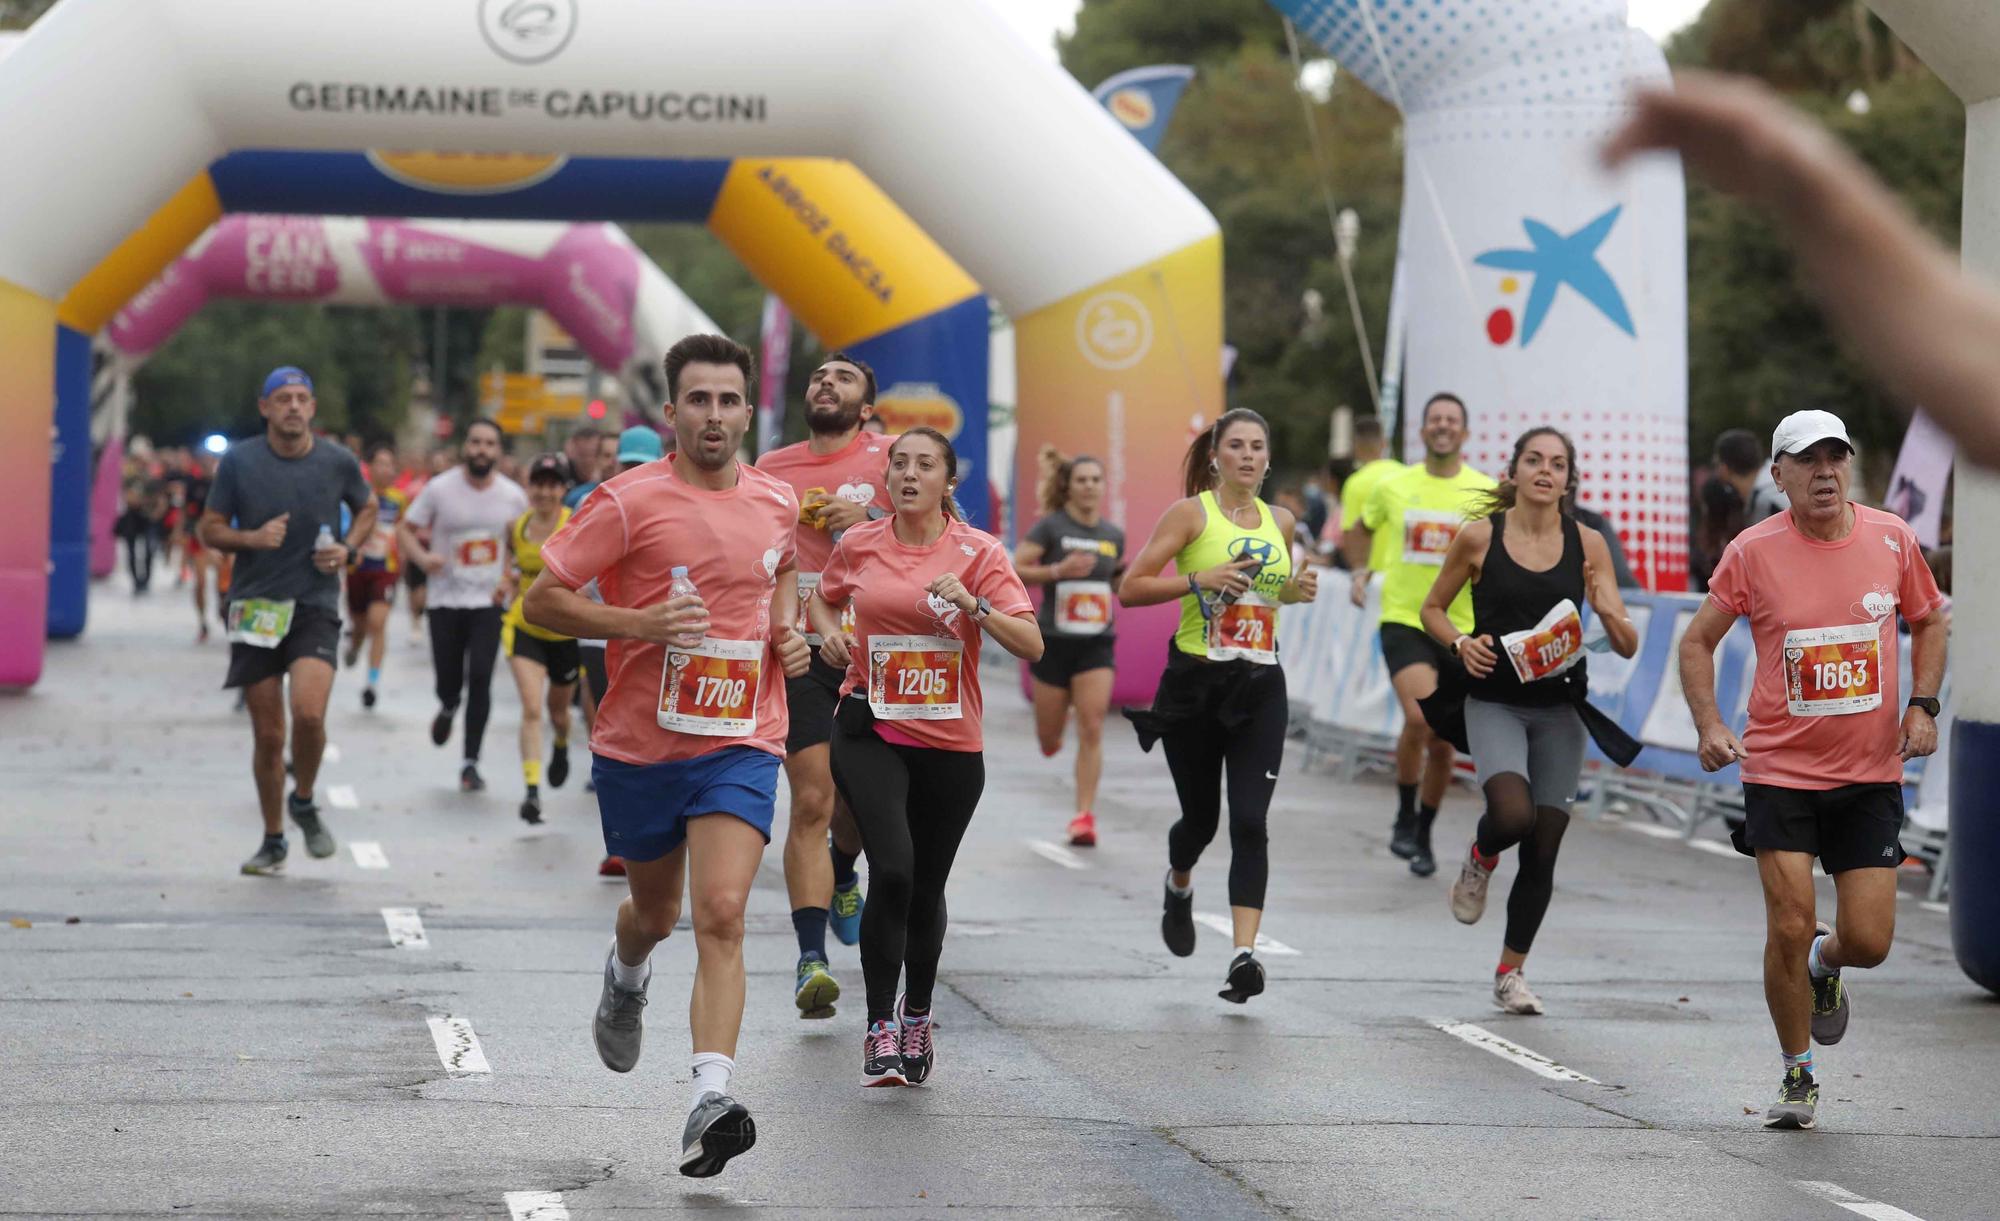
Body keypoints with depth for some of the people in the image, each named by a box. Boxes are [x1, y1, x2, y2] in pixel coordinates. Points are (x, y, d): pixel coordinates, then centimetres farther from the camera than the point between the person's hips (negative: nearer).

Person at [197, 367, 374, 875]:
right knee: (268, 735, 3)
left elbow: (367, 509, 19)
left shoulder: (338, 462, 0)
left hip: (316, 607, 0)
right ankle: (273, 840, 22)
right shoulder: (239, 461, -2)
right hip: (255, 608, 1)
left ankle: (304, 803, 7)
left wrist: (347, 548, 1)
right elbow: (210, 529, 4)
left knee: (309, 712, -21)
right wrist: (252, 537, -15)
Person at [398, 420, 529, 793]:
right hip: (446, 600, 0)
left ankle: (470, 763, -2)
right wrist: (422, 556, -20)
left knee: (480, 678, -12)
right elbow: (404, 530, 0)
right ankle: (448, 708, 42)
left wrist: (511, 580, -1)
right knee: (448, 683, 2)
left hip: (489, 601, 1)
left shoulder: (513, 496, 0)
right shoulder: (440, 489, -6)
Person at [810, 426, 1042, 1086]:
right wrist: (831, 633, 1)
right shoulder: (858, 544, 2)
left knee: (926, 888, 11)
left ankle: (917, 1016, 35)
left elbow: (1030, 643, -11)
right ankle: (879, 1026, -10)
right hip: (870, 731, 0)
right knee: (892, 869, -20)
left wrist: (973, 605, -25)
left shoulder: (979, 551, -4)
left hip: (950, 740, 0)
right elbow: (821, 599, 22)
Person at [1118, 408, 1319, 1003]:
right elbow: (1130, 588, -7)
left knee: (1250, 821, -11)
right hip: (1195, 681, -2)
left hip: (1260, 687, 2)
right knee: (1200, 816, 9)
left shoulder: (1279, 522, 11)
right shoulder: (1190, 514, -3)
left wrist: (1296, 591, 6)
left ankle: (1244, 954, -15)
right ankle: (1179, 887, 44)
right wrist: (1199, 579, -20)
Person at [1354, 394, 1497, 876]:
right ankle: (1404, 818, -3)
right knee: (1419, 717, -24)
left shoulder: (1486, 492, 0)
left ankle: (1423, 837, 28)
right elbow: (1365, 526, 24)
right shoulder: (1393, 486, 4)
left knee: (1443, 744, 7)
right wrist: (1362, 570, 12)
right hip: (1404, 620, -1)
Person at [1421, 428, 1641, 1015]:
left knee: (1543, 848, 3)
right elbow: (1432, 609, 10)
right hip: (1495, 701, -2)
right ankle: (1480, 859, 11)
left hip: (1560, 707, 2)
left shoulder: (1587, 544, 1)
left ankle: (1511, 972, 21)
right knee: (1513, 815, -27)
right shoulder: (1479, 537, -3)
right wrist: (1461, 643, -9)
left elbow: (1628, 646, 2)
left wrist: (1608, 613, -20)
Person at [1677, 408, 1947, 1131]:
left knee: (1868, 943, -3)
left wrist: (1922, 705, 1)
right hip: (1780, 769, -2)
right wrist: (1708, 724, -12)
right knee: (1789, 927, -8)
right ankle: (1797, 1078, 14)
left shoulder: (1891, 539, -1)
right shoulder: (1753, 552, -8)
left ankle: (1823, 964, 36)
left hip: (1871, 774, 2)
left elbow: (1929, 621, 15)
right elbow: (1698, 641, 3)